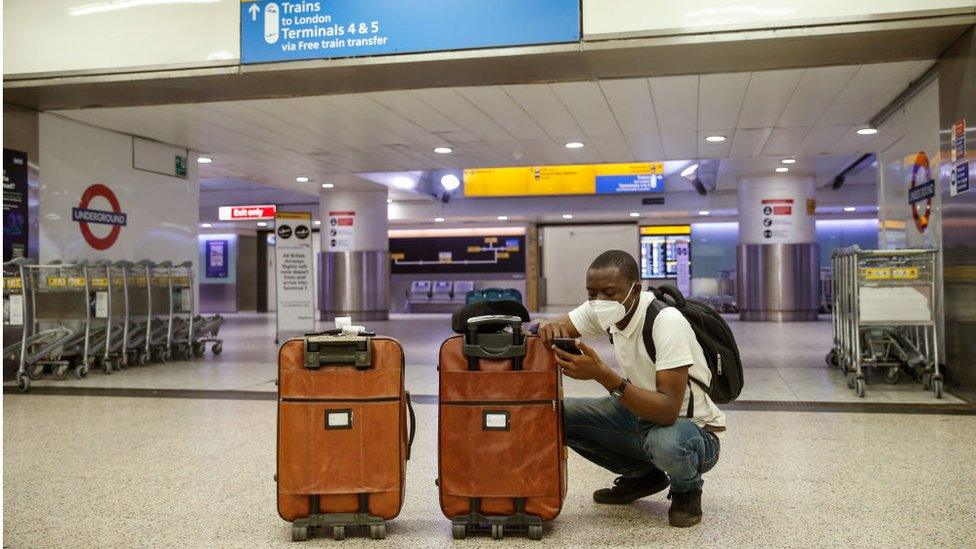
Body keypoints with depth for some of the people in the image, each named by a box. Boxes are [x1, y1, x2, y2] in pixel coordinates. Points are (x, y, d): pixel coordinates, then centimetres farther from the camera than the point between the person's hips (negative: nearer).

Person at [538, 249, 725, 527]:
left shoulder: (667, 322, -30)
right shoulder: (600, 310, -8)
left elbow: (668, 411, -36)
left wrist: (602, 374, -45)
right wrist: (549, 328, -30)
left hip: (691, 427, -7)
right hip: (641, 414, 7)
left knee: (666, 442, -41)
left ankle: (686, 489, -1)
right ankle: (641, 475, 12)